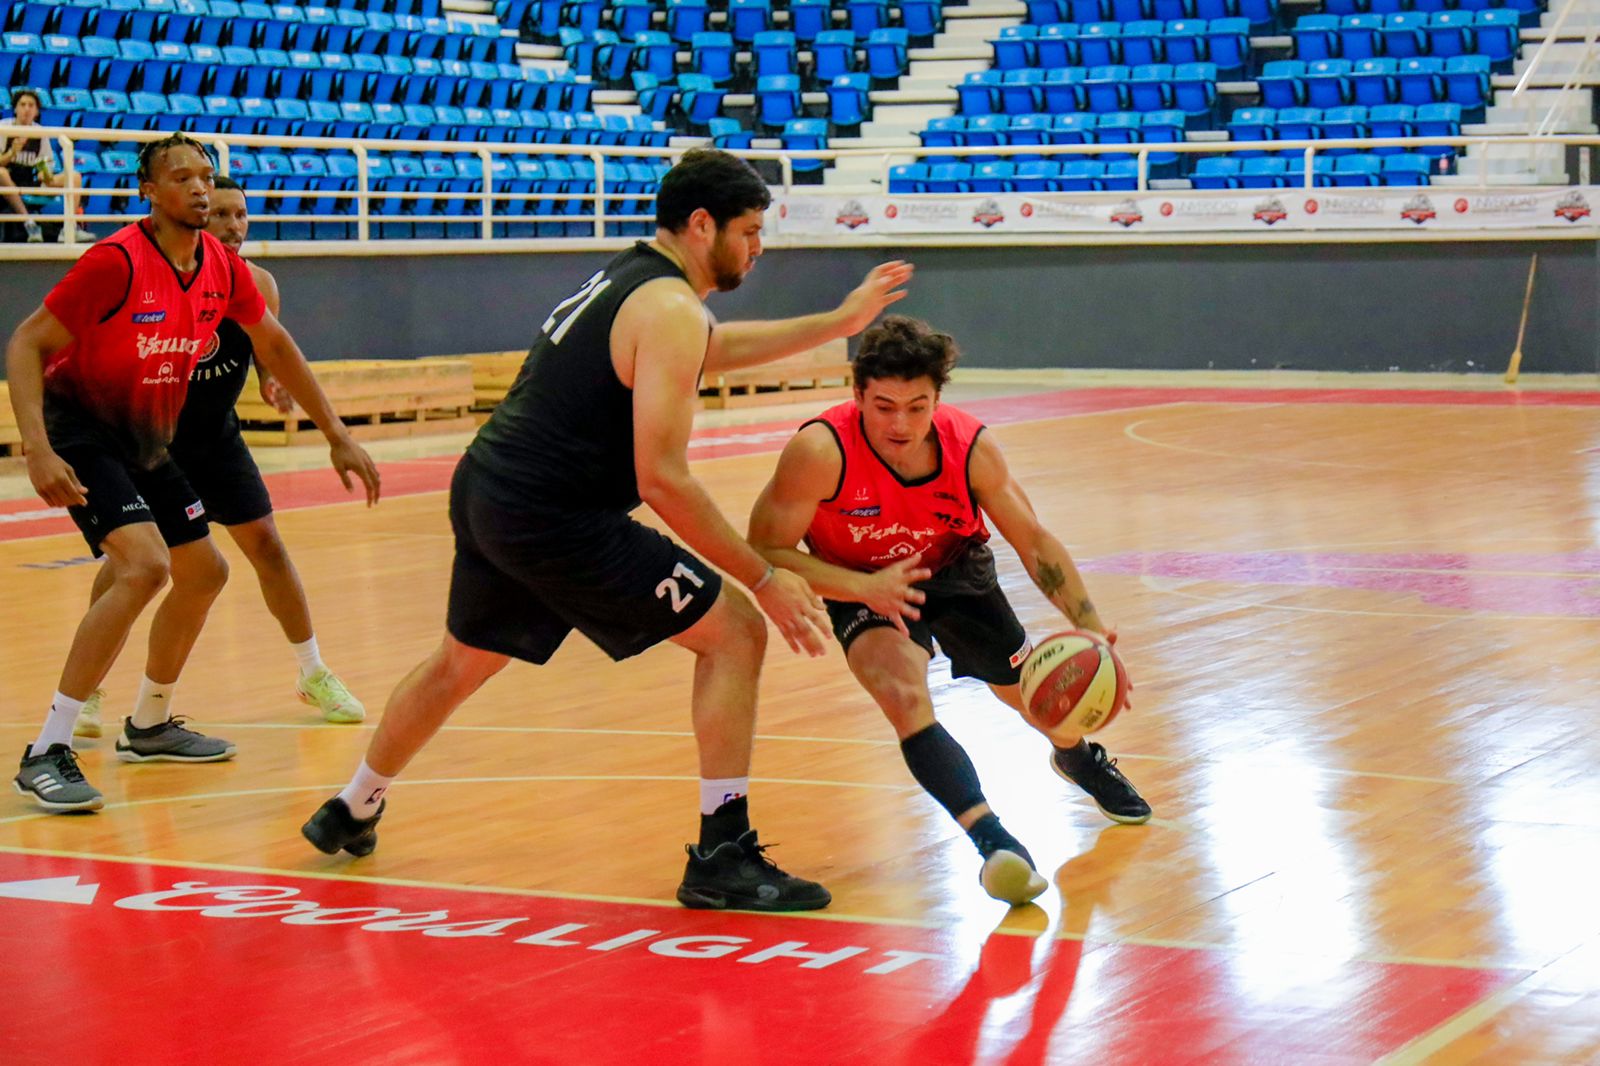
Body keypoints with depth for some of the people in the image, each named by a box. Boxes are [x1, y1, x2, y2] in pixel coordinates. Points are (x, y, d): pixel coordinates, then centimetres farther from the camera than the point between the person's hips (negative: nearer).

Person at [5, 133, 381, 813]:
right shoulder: (117, 261, -24)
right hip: (81, 431, -8)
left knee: (204, 573, 14)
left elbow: (274, 347, 13)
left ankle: (149, 727, 36)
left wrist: (337, 437, 13)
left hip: (146, 440, 8)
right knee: (144, 565, -26)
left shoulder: (221, 266, -3)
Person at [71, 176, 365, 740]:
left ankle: (313, 674, 18)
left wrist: (275, 385, -19)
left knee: (266, 545, 3)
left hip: (217, 435, 3)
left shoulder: (257, 284, -8)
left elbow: (269, 358, 3)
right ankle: (86, 692, 0)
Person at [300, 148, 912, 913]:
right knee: (733, 631, -3)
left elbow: (713, 347, 37)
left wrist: (839, 323, 35)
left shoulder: (627, 278, 16)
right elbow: (662, 480, -19)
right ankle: (722, 856, -5)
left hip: (482, 492, 10)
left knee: (460, 663, 31)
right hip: (552, 516, -10)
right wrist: (764, 578, -15)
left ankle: (351, 814, 49)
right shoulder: (669, 310, -14)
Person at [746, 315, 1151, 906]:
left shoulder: (970, 447, -25)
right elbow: (764, 551, -30)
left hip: (953, 570, 3)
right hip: (864, 586, -3)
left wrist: (1090, 626, -22)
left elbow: (1033, 541, -12)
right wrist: (866, 588, -40)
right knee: (906, 697, -31)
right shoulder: (821, 451, -35)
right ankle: (992, 840, -36)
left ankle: (1079, 758, 51)